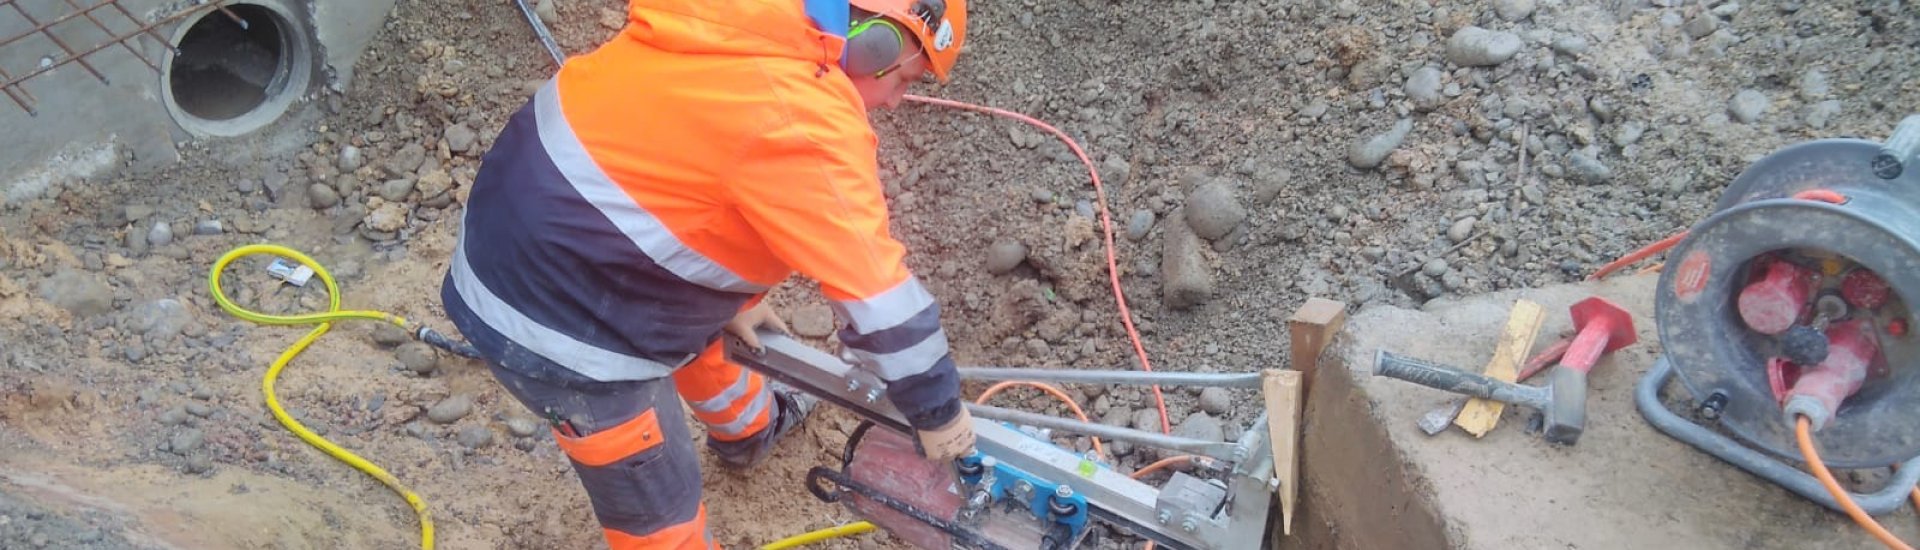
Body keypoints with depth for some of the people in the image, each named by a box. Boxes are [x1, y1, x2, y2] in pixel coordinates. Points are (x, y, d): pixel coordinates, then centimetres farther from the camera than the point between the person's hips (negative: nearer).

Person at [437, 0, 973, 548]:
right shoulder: (805, 121, -27)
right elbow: (877, 287, -21)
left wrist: (733, 297, 23)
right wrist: (936, 410, -6)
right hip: (562, 328, -10)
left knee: (702, 334, 34)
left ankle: (749, 428, 62)